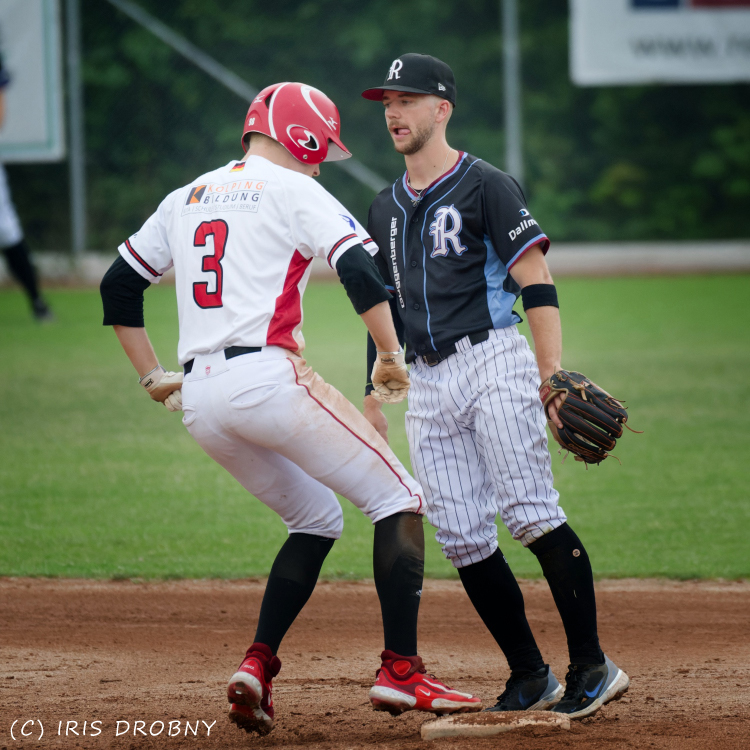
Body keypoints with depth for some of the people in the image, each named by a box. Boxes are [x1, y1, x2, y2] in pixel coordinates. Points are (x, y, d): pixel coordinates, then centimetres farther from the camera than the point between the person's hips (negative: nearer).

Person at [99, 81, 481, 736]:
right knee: (398, 498, 2)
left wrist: (153, 377, 24)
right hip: (269, 375, -7)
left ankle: (257, 665, 5)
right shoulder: (294, 191, 2)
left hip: (200, 400, 7)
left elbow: (118, 286, 24)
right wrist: (391, 358, -6)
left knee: (317, 519, 22)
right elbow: (361, 269, -13)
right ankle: (400, 671, -10)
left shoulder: (186, 198, 21)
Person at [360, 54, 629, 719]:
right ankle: (531, 679, 6)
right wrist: (373, 396, 18)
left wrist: (553, 375, -17)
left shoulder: (485, 185, -1)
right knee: (461, 538, -1)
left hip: (493, 363, -7)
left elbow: (537, 283, -7)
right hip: (427, 384, 7)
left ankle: (592, 666, -12)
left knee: (530, 514, -16)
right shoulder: (387, 208, 20)